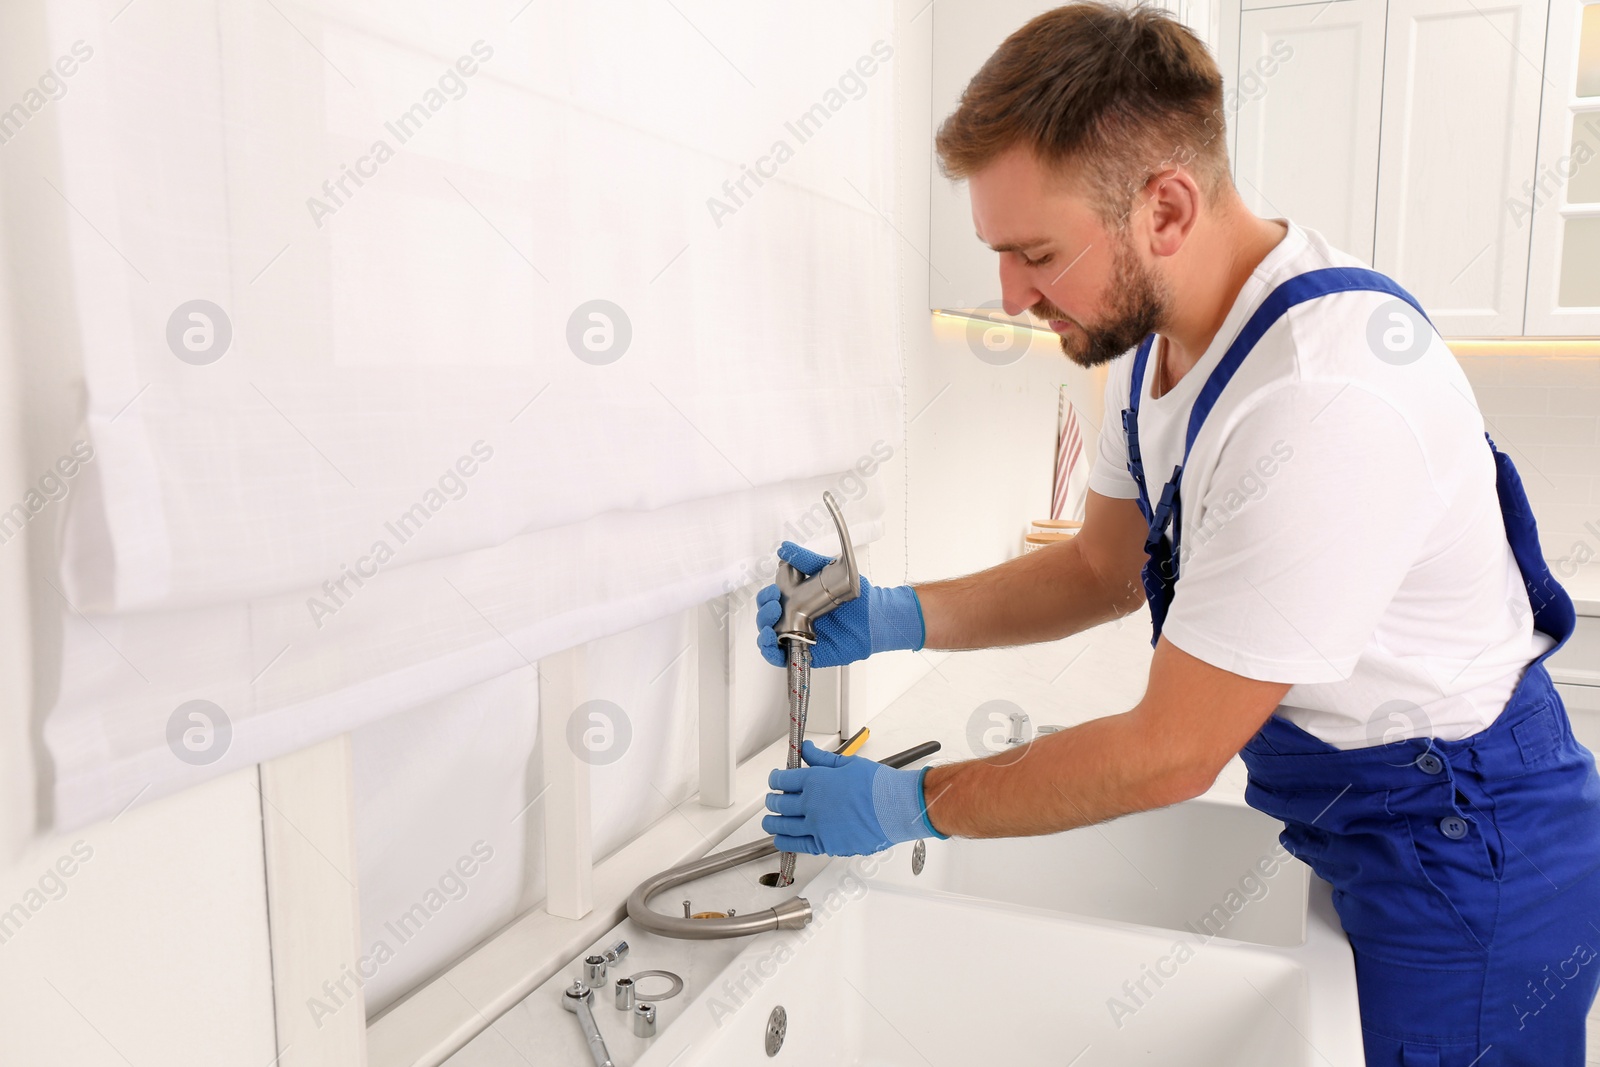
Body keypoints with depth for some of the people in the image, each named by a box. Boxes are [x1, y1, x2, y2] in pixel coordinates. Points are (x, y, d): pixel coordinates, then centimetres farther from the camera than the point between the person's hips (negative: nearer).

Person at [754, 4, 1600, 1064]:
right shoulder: (1154, 334, -5)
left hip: (1464, 860, -8)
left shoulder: (1328, 400, -34)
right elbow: (1105, 569, 7)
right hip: (1348, 818, 8)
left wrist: (911, 803, -16)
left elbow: (1172, 753, -27)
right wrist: (894, 617, -7)